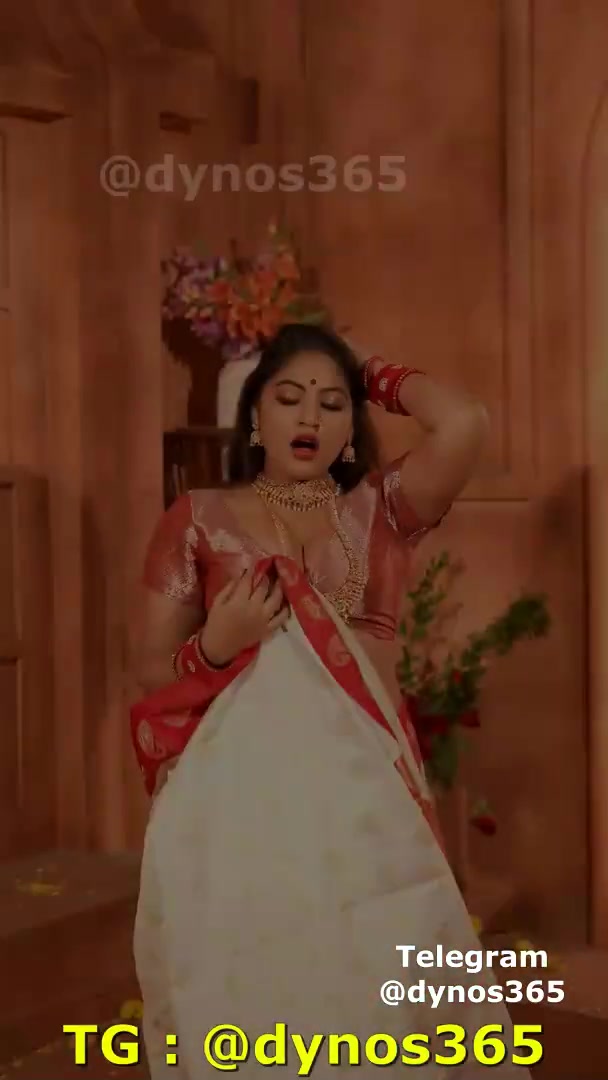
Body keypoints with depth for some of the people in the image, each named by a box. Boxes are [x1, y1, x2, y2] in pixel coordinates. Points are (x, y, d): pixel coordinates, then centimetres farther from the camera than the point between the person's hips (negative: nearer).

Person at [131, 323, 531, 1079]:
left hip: (360, 790, 1)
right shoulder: (198, 520, 6)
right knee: (247, 989, 3)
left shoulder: (378, 512, 10)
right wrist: (216, 645, -13)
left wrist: (379, 377, 8)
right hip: (240, 792, -1)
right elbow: (152, 675, 7)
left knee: (372, 991, 3)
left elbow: (465, 424, -8)